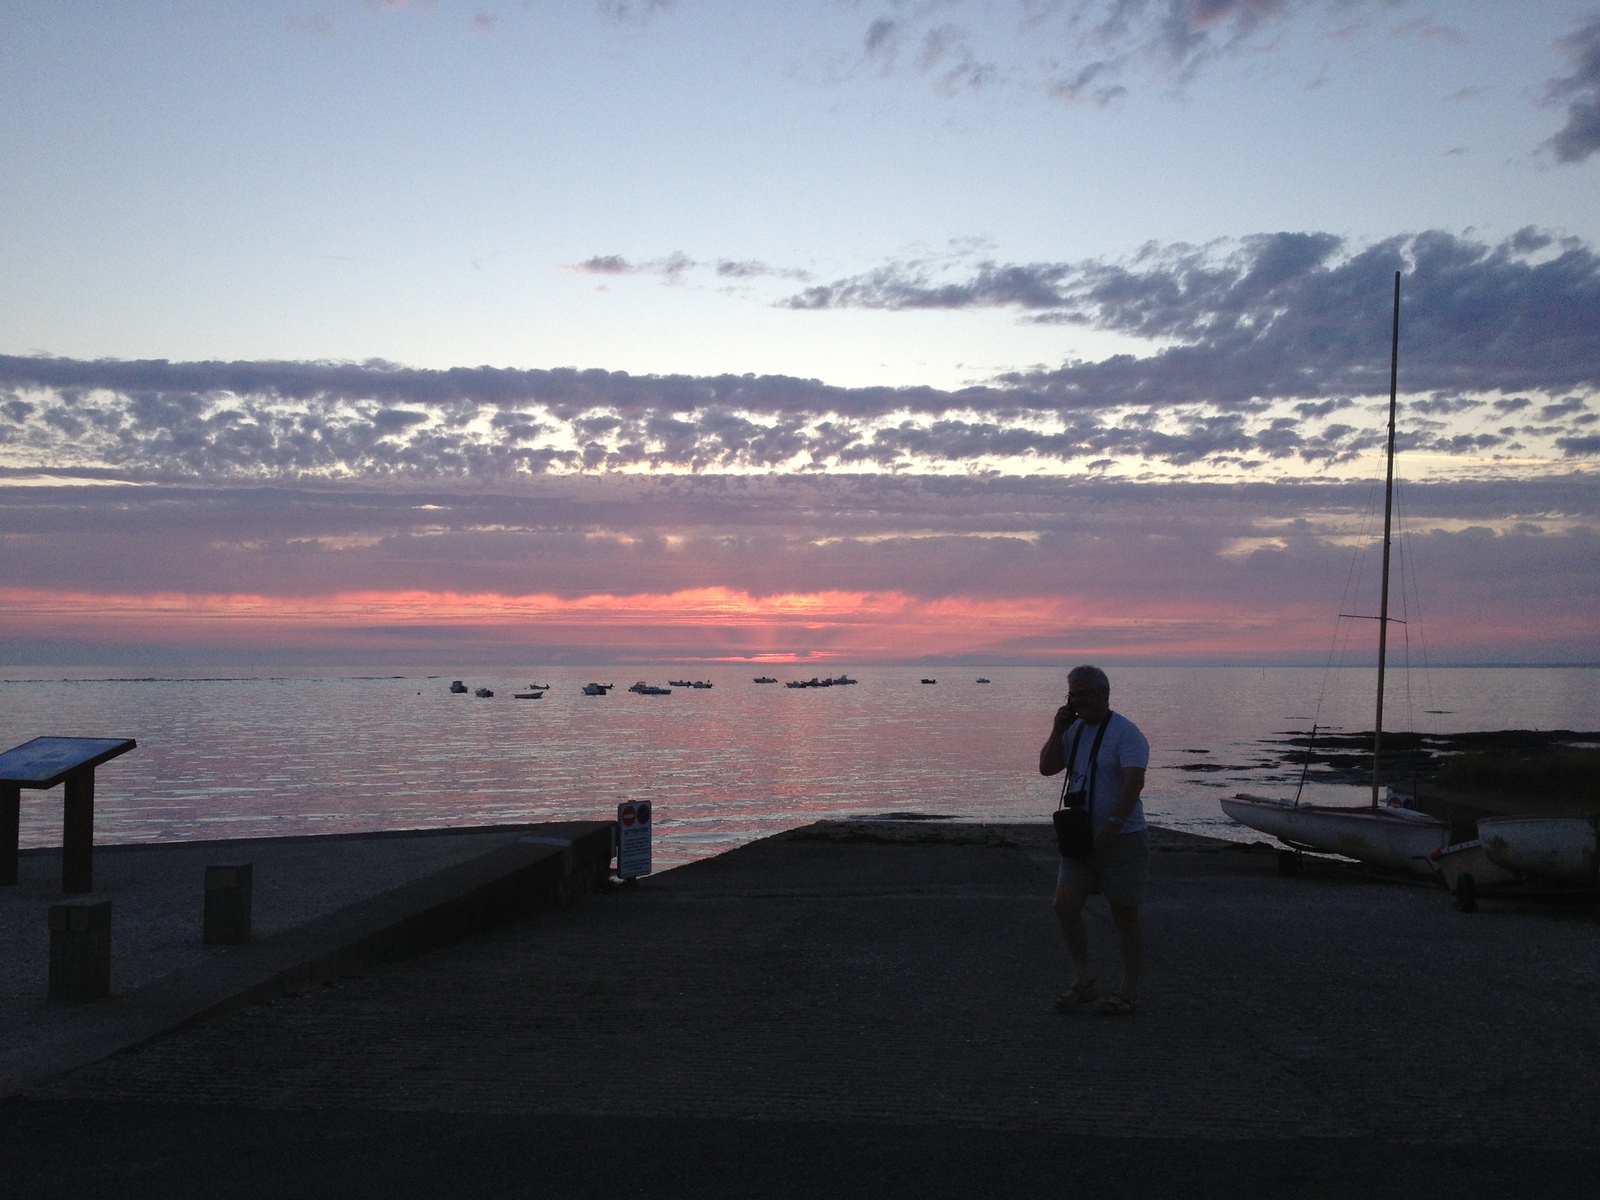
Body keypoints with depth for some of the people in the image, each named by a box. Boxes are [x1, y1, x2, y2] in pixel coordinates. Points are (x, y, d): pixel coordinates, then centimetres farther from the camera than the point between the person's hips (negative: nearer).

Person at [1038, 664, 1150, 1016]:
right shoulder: (1074, 730, 11)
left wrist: (1114, 823, -33)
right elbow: (1047, 768, 8)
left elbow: (1134, 781, -23)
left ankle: (1129, 992, 15)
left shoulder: (1125, 733, -12)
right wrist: (1057, 730, -3)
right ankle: (1083, 980, 9)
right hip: (1081, 838, 6)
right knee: (1065, 905, -4)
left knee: (1124, 917, 3)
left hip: (1122, 839, -6)